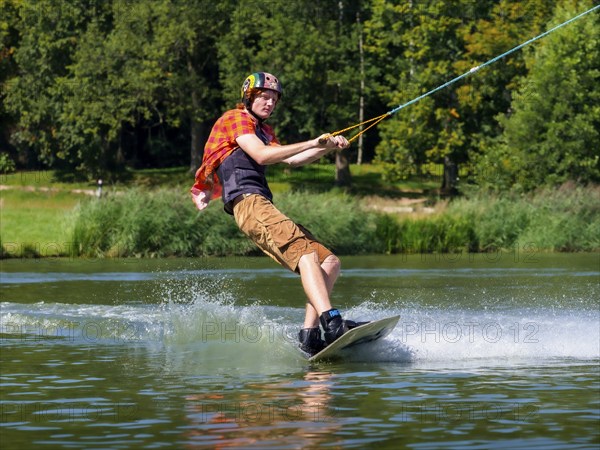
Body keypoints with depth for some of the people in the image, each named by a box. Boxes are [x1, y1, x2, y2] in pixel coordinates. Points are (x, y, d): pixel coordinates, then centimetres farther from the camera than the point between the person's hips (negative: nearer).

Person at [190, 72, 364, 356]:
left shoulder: (262, 130, 31)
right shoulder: (237, 119, 2)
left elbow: (291, 160, 25)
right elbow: (261, 156, -13)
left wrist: (328, 147, 10)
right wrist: (312, 144, -16)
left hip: (264, 206, 10)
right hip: (247, 201, -10)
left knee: (330, 262, 2)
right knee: (306, 254, -29)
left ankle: (309, 332, -11)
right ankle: (331, 322, -46)